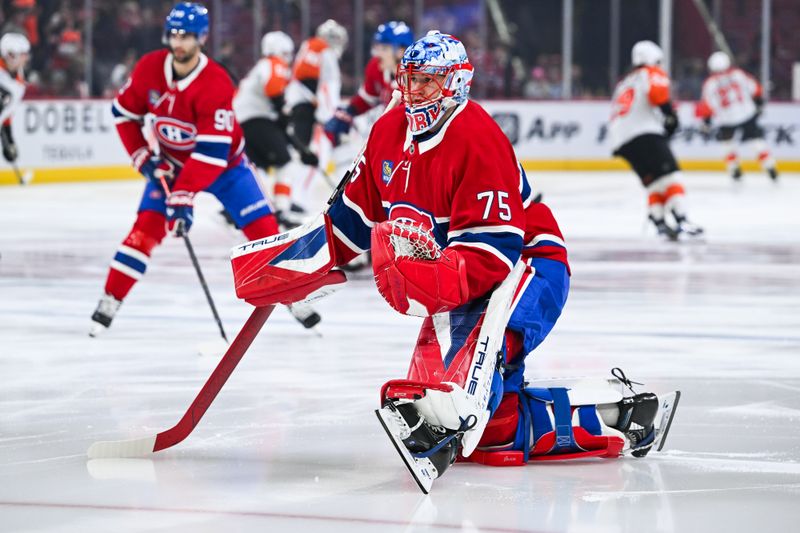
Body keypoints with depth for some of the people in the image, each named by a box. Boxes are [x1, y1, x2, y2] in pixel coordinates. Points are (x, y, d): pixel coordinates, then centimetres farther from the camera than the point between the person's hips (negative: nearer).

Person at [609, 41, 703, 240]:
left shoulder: (623, 83, 32)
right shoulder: (651, 73, 8)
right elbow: (657, 91, -15)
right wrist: (670, 113, -7)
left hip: (621, 141, 8)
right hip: (644, 133, -8)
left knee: (654, 183, 13)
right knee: (670, 176, -10)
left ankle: (660, 223, 0)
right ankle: (682, 222, -22)